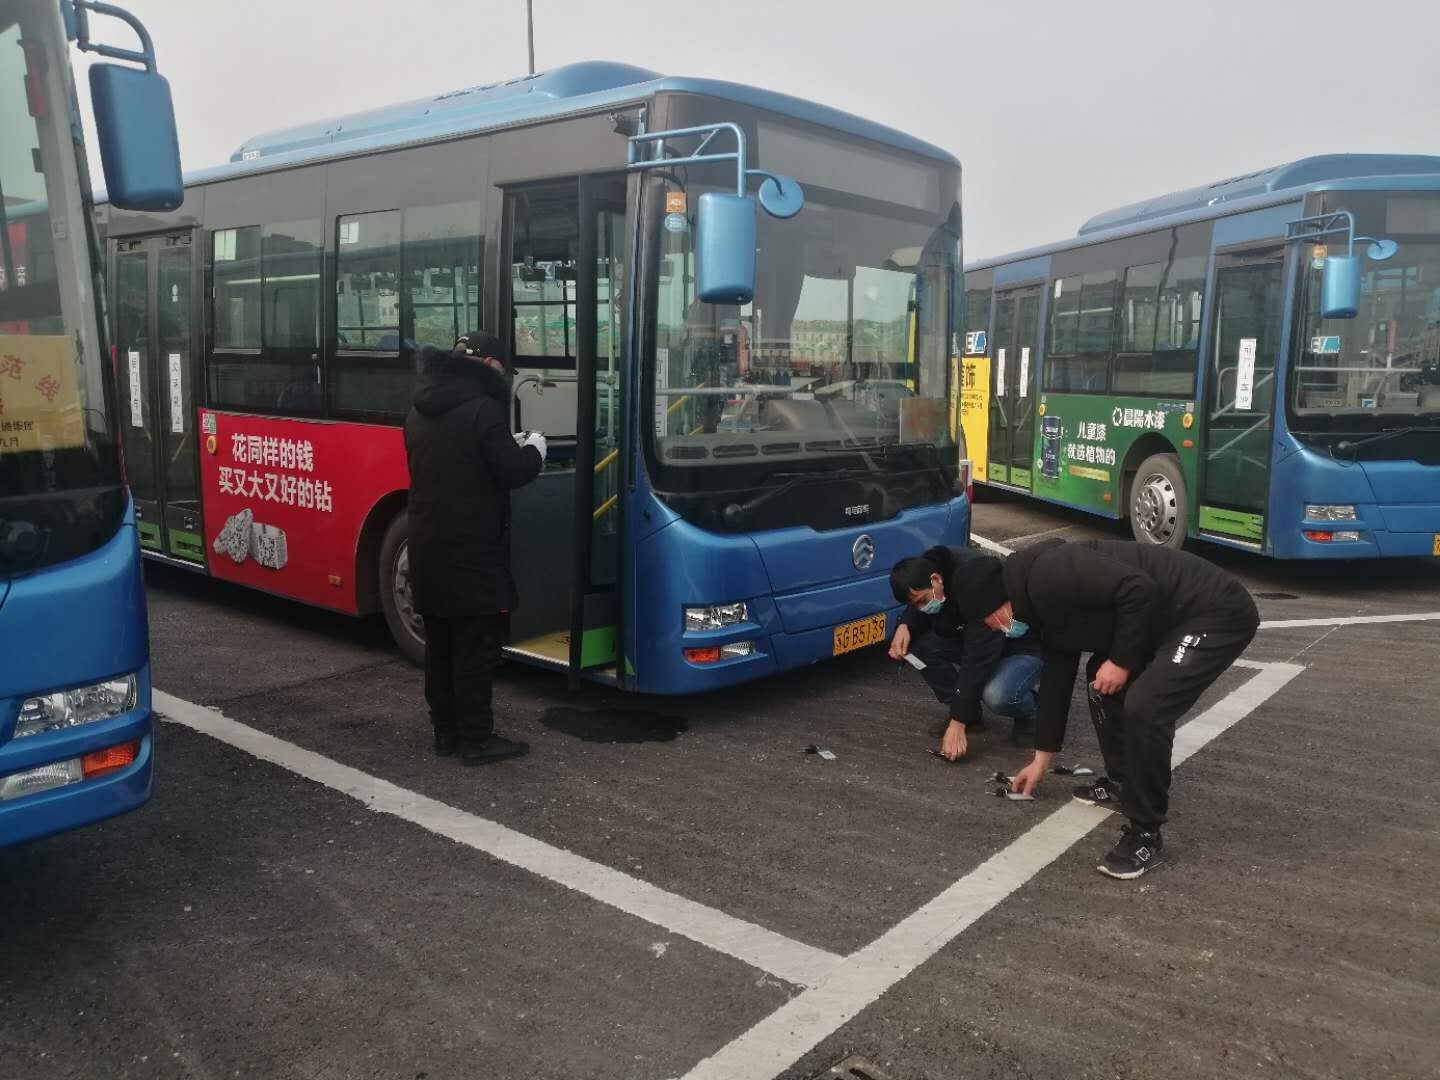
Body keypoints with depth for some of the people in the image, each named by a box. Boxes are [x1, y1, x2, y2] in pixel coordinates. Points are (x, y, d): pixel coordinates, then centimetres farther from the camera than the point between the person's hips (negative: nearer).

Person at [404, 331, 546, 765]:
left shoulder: (420, 411, 11)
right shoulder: (483, 408, -15)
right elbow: (512, 471, -16)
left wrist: (505, 447, 17)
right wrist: (534, 449, 4)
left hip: (427, 549, 8)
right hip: (472, 551, -8)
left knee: (440, 644, 15)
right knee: (476, 648, 0)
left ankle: (445, 731, 23)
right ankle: (476, 739, 6)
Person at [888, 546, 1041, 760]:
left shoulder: (978, 585, -36)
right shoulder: (928, 567, -15)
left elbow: (978, 659, -37)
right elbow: (917, 609, 5)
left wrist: (958, 724, -36)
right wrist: (904, 626, -21)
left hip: (1027, 646, -7)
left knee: (997, 695, -37)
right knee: (920, 644, -17)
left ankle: (1029, 714, 1)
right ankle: (972, 716, -1)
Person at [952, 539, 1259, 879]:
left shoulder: (1049, 576, -19)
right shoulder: (1047, 605, 13)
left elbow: (1140, 589, -27)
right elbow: (1056, 675, 23)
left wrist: (1122, 661, -14)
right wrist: (1041, 760, 30)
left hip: (1218, 613, -11)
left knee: (1144, 708, -20)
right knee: (1100, 679, 19)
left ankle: (1145, 836, -4)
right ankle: (1121, 782, 34)